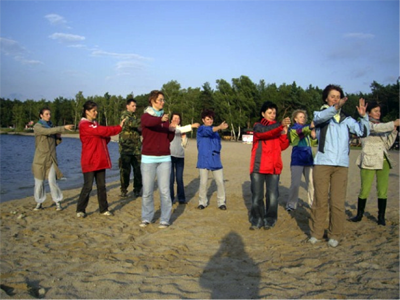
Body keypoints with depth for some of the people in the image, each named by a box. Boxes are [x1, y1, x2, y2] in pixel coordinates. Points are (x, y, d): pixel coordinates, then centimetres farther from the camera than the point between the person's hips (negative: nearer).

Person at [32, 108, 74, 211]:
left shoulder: (51, 126, 13)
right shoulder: (37, 127, -3)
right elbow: (48, 131, -25)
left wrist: (59, 137, -4)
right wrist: (64, 128, -32)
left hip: (52, 158, 3)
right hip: (40, 158, -2)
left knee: (52, 180, -7)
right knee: (39, 181, 2)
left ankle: (58, 202, 1)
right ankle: (39, 203, 16)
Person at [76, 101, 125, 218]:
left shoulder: (95, 124, 16)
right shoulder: (84, 125, -10)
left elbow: (102, 136, 16)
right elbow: (101, 131, -21)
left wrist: (108, 138, -7)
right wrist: (119, 127, -18)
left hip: (100, 160, 7)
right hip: (90, 161, -7)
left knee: (101, 185, 9)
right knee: (88, 186, -2)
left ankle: (104, 209, 16)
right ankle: (80, 210, 12)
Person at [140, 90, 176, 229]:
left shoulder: (165, 117, 13)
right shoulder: (146, 115, -1)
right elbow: (148, 123, -27)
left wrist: (172, 130, -7)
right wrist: (161, 119, -47)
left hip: (164, 158, 3)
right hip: (148, 158, -3)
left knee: (164, 190, -1)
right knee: (147, 190, 2)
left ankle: (165, 219, 8)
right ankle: (146, 218, 17)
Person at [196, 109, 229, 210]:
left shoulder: (215, 129, 15)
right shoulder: (201, 129, -4)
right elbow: (208, 131, -27)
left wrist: (218, 152, 11)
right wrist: (220, 127, -42)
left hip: (215, 160, 5)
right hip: (204, 160, -4)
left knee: (220, 181, 0)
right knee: (203, 182, 1)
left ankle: (221, 202, 12)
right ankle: (202, 202, 17)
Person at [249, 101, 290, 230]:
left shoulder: (278, 128, 15)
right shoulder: (258, 126, 4)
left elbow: (282, 147, 7)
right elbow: (265, 131, -21)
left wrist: (284, 133, -8)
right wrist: (281, 125, -34)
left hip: (274, 167, 3)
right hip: (258, 166, -2)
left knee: (272, 196, -5)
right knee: (257, 195, 1)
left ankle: (269, 220, 11)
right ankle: (257, 220, 15)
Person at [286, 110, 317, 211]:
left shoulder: (307, 127, 15)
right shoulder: (293, 129, -1)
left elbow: (312, 143, 19)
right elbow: (301, 132, -25)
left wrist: (313, 136, -3)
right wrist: (310, 127, -46)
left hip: (308, 160, 5)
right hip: (297, 160, -5)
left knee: (311, 183, 6)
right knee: (295, 184, -7)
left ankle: (313, 203, 21)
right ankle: (291, 204, 6)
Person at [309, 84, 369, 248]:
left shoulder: (346, 120, 14)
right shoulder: (320, 114, 8)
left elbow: (363, 132, 2)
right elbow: (319, 118, -17)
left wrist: (363, 116, -15)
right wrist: (335, 108, -34)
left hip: (341, 165, 2)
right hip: (322, 163, -2)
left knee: (337, 202, 0)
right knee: (320, 201, 1)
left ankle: (335, 235, 13)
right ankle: (316, 233, 14)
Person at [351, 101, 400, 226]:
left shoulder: (381, 126, 20)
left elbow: (387, 145, 18)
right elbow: (376, 128, -22)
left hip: (383, 161, 6)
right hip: (369, 161, -6)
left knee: (383, 191, 3)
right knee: (365, 190, -4)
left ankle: (381, 217, 13)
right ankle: (359, 215, 12)